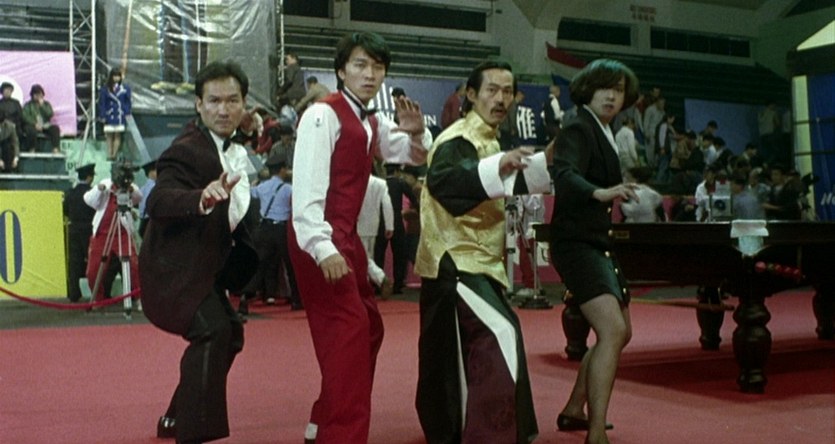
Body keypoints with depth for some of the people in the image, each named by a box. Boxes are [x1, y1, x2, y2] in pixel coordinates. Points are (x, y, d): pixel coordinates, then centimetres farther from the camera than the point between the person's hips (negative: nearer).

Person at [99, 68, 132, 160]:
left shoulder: (125, 88, 2)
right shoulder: (105, 88, 2)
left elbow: (128, 102, 6)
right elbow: (101, 102, 2)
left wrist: (127, 114, -3)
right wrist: (102, 116, -3)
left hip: (120, 116, 0)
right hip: (109, 115, 0)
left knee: (118, 135, -2)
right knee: (109, 135, 2)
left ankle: (114, 154, -2)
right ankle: (109, 154, 5)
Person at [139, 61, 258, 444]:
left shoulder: (234, 150, 9)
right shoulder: (186, 150, -20)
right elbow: (158, 201, -37)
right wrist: (201, 199, -53)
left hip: (205, 267, 10)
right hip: (175, 268, -10)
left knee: (228, 333, 22)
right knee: (213, 330, -29)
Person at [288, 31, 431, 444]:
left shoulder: (371, 123, 13)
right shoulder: (323, 115, -14)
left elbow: (415, 156, 25)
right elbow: (307, 186, -23)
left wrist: (415, 133, 1)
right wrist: (322, 247, -31)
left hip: (347, 237, 10)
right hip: (321, 240, -10)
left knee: (368, 329, 16)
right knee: (349, 330, -15)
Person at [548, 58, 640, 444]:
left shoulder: (603, 133, 14)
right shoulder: (578, 128, -13)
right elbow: (564, 176, -32)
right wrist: (599, 193, -48)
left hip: (596, 241, 11)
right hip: (575, 242, -10)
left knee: (620, 332, 18)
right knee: (612, 331, -23)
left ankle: (574, 410, 29)